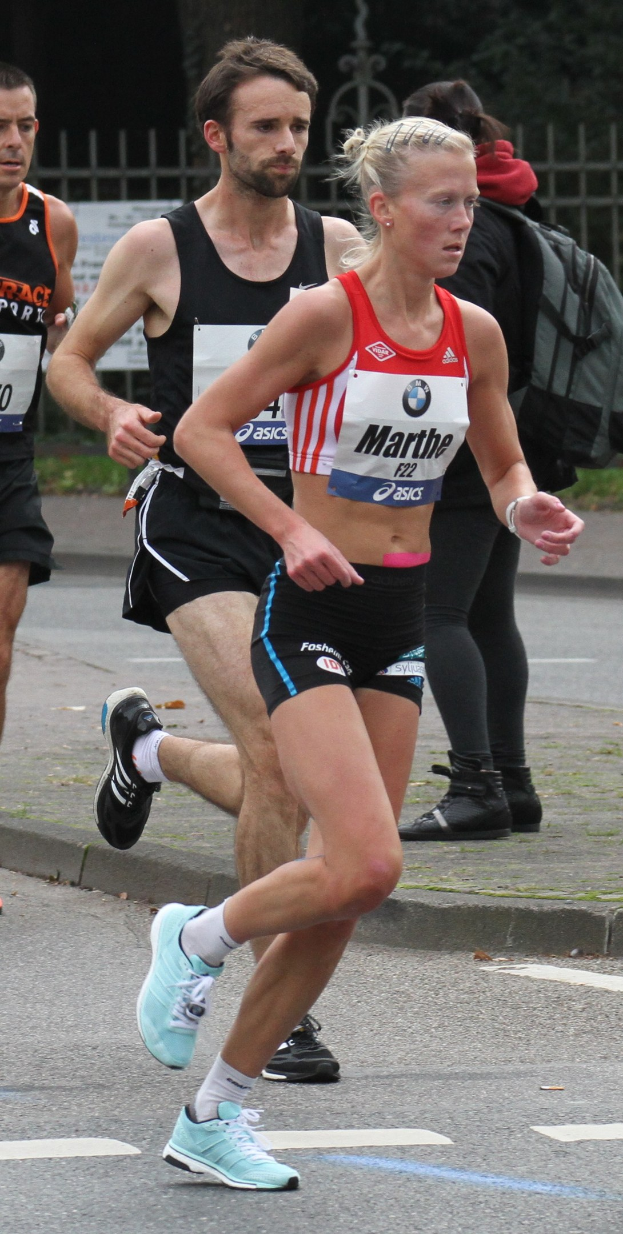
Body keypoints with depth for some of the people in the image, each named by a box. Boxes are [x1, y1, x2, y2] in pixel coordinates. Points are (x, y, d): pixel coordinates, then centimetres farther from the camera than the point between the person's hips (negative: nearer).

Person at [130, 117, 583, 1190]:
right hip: (309, 615, -6)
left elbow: (504, 468, 17)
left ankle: (214, 1116, 16)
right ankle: (197, 940, 10)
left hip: (399, 619, 6)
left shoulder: (475, 333, 5)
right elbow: (201, 429, -10)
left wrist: (525, 510, -5)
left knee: (345, 889, 5)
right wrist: (292, 528, -20)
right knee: (366, 867, -20)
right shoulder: (327, 313, -12)